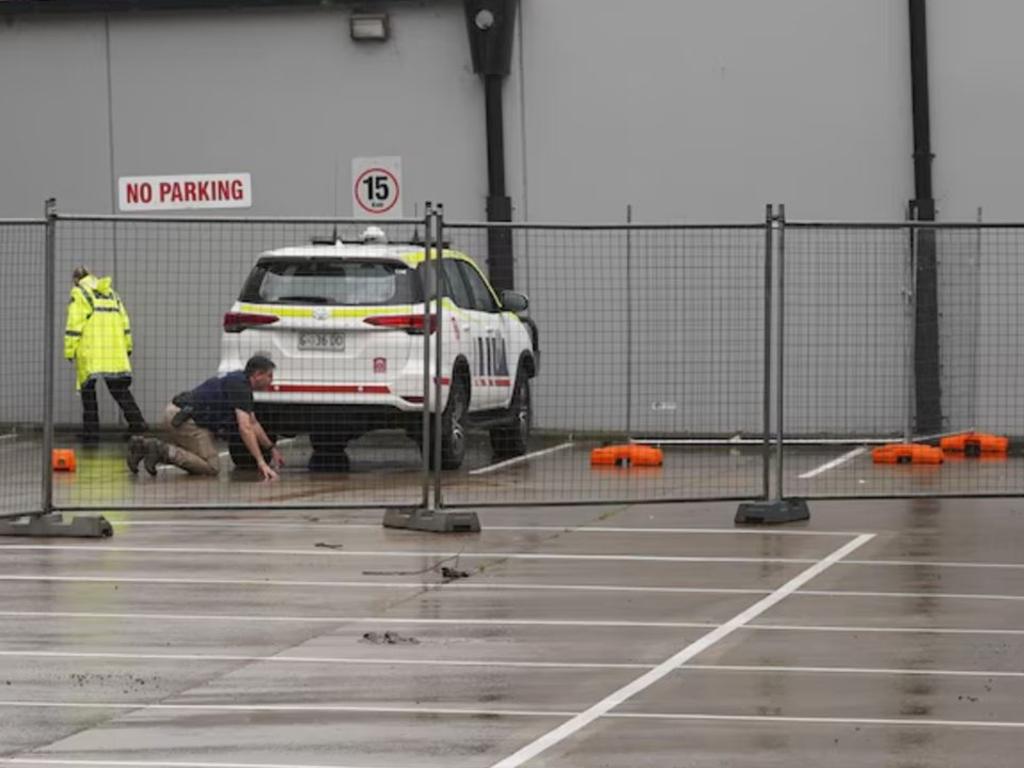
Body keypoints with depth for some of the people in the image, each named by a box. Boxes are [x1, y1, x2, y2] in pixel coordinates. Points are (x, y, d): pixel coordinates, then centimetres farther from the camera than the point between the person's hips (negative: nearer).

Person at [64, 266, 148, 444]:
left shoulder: (79, 293, 0)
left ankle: (91, 434, 0)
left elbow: (74, 324, -8)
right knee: (119, 387, 11)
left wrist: (70, 351, -5)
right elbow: (124, 320, 18)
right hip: (114, 351, 5)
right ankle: (137, 421, -2)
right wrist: (127, 346, 23)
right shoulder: (110, 292, 18)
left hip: (90, 352, -5)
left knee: (88, 390, 1)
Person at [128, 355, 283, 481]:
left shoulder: (239, 381, 18)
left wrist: (272, 448, 30)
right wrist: (261, 462, -24)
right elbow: (245, 428, -22)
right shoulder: (240, 387, -14)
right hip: (182, 418, -10)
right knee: (212, 467, -10)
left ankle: (143, 445, 12)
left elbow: (252, 423, 29)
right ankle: (161, 450, -16)